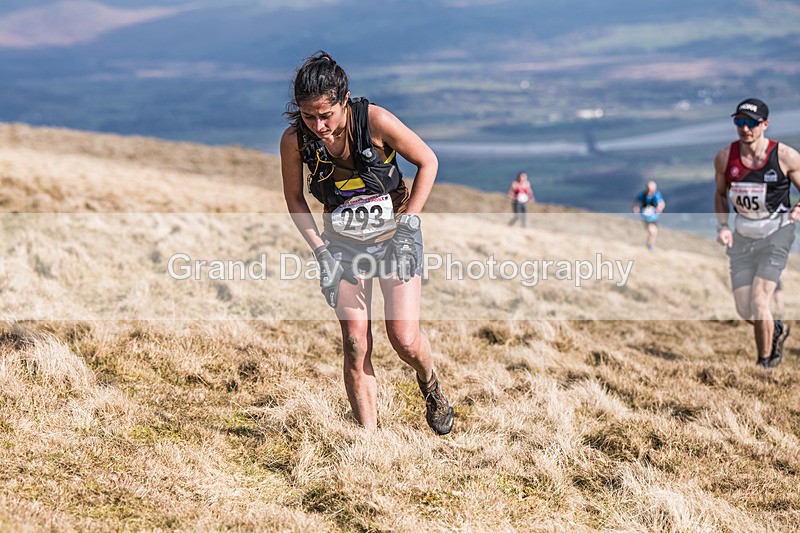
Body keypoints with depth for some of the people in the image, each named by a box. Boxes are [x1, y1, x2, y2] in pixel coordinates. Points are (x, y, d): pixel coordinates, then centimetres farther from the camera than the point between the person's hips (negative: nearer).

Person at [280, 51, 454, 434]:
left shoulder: (375, 120, -23)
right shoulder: (294, 140, -16)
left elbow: (428, 162, -10)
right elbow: (294, 199, 2)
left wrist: (408, 223, -14)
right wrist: (320, 251, -7)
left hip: (395, 234, -2)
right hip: (343, 243, 2)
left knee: (404, 340, -10)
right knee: (355, 347, -6)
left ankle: (429, 383, 25)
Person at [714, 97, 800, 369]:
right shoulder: (725, 157, -5)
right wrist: (722, 227, -3)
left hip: (776, 234, -4)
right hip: (742, 236, 4)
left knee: (758, 303, -15)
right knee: (744, 310, 3)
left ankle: (765, 363, 6)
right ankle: (776, 330, 37)